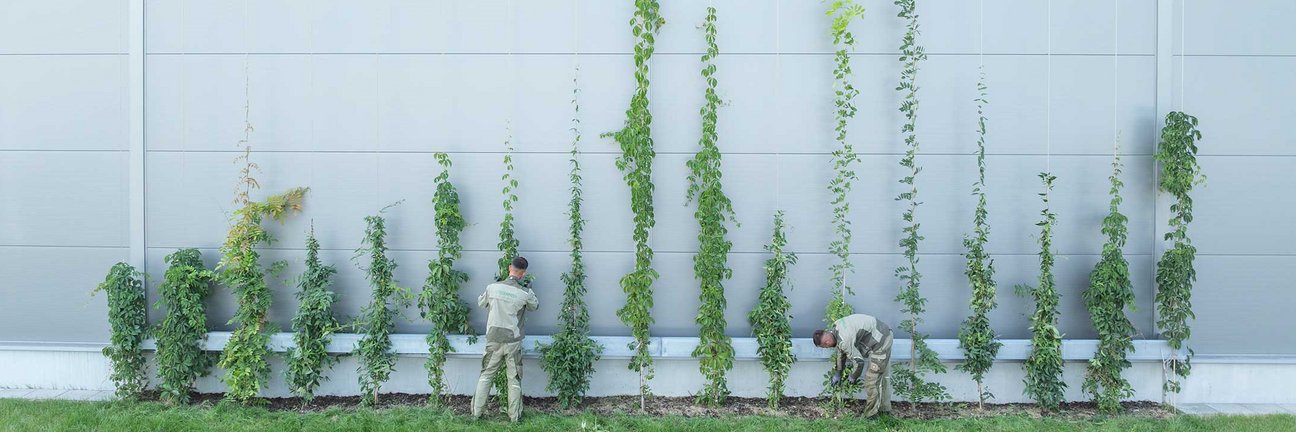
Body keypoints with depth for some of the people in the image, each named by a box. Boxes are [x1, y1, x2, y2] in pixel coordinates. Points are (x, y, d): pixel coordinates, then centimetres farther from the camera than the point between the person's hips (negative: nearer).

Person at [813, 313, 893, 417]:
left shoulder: (844, 341, -28)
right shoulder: (836, 327, 3)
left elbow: (859, 362, -24)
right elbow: (841, 351, 18)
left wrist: (853, 377, -3)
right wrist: (837, 373, 26)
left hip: (880, 341, -10)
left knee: (871, 379, -5)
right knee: (882, 374, 21)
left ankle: (870, 415, 4)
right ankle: (885, 408, 34)